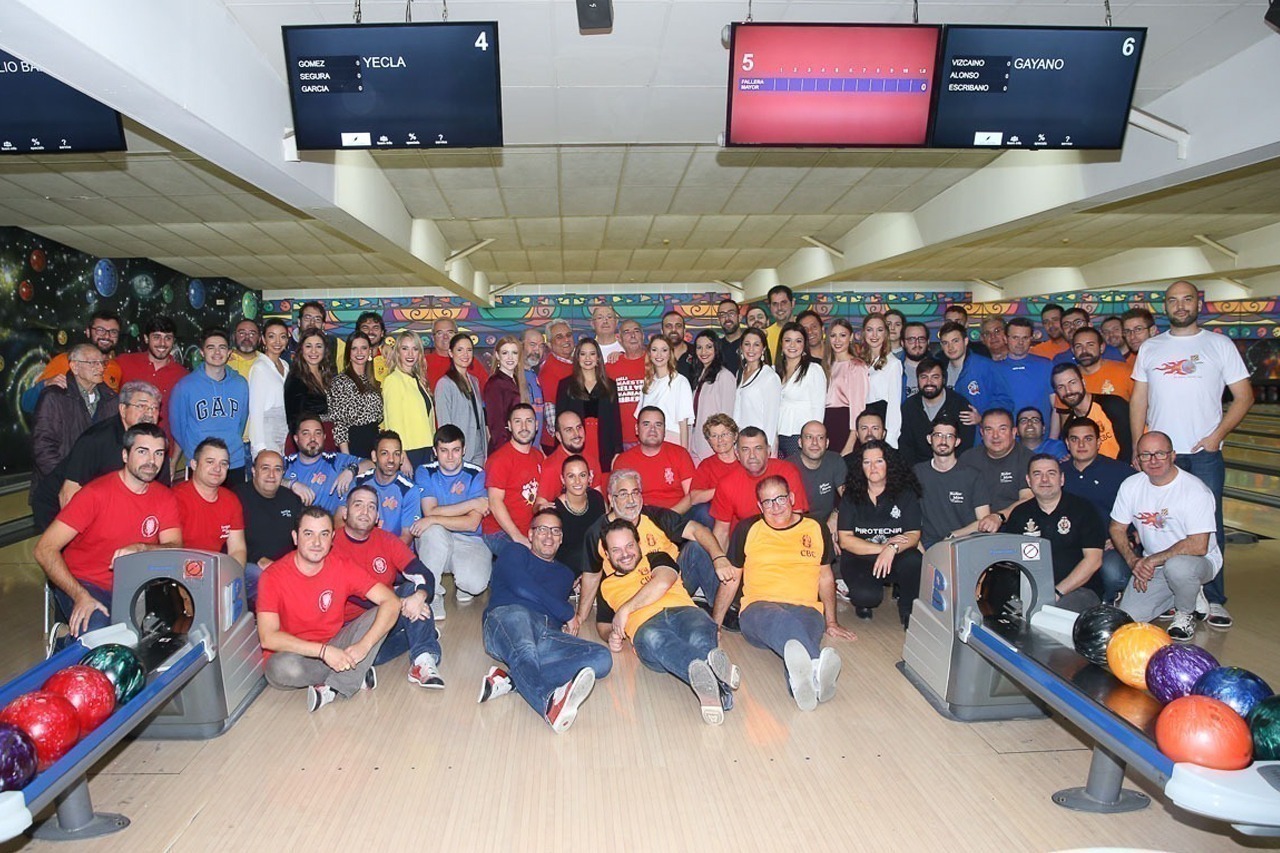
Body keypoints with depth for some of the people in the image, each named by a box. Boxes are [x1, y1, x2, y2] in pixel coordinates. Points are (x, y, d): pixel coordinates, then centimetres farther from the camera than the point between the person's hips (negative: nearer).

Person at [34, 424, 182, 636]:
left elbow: (176, 549, -7)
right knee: (95, 631, -33)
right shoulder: (95, 493, -12)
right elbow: (45, 550, -15)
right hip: (83, 584, -4)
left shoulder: (164, 498, 1)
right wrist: (81, 596, -27)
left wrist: (141, 549, -29)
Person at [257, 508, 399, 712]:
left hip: (335, 647, 3)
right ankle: (355, 674, -12)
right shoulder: (273, 576, -15)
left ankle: (333, 688, -23)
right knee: (285, 668, -37)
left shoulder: (342, 568, -8)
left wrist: (363, 645, -28)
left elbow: (391, 602, -14)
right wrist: (323, 651, -31)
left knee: (378, 615, -17)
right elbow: (268, 638, -23)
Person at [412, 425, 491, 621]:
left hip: (470, 541, -1)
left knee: (474, 584, -30)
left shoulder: (476, 474, -7)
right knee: (435, 531, -36)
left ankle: (462, 584, 11)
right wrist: (472, 504, -17)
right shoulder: (425, 472, -2)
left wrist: (434, 520, -23)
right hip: (435, 542, 1)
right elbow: (430, 512, -16)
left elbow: (472, 524, -16)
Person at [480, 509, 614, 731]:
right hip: (507, 617, -4)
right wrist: (568, 613, 4)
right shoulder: (515, 552, 20)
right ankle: (550, 704, -71)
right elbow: (521, 587, 1)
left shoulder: (566, 573, 37)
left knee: (602, 658, -23)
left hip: (547, 635, 4)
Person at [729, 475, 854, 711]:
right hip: (759, 609, -2)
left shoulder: (816, 529, 18)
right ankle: (817, 666, -71)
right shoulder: (747, 530, 14)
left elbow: (825, 577, 26)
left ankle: (805, 677, -71)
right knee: (779, 618, -42)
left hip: (806, 610, 2)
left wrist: (831, 622, 24)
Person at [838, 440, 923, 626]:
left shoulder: (905, 493, 2)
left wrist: (893, 548, -26)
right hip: (859, 558, -1)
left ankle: (908, 609, -3)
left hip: (896, 558, 1)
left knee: (913, 560, -33)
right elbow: (845, 540, -5)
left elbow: (914, 535, -4)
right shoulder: (850, 496, 0)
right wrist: (882, 547, -16)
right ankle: (862, 602, 10)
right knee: (868, 596, -32)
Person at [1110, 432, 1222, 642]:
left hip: (1198, 561, -5)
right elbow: (1117, 529, 5)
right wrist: (1134, 561, -10)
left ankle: (1185, 613, -6)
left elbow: (1198, 546, -25)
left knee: (1176, 567, -41)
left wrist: (1152, 560, -23)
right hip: (1151, 564, 5)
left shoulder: (1196, 490, -19)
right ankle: (1189, 596, 19)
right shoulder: (1131, 486, -3)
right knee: (1128, 617, -10)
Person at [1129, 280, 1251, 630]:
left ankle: (1214, 600, 7)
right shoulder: (1150, 348, 10)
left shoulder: (1220, 345, 4)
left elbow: (1244, 396, 2)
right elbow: (1138, 401, 9)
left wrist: (1217, 435, -10)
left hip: (1204, 453, -2)